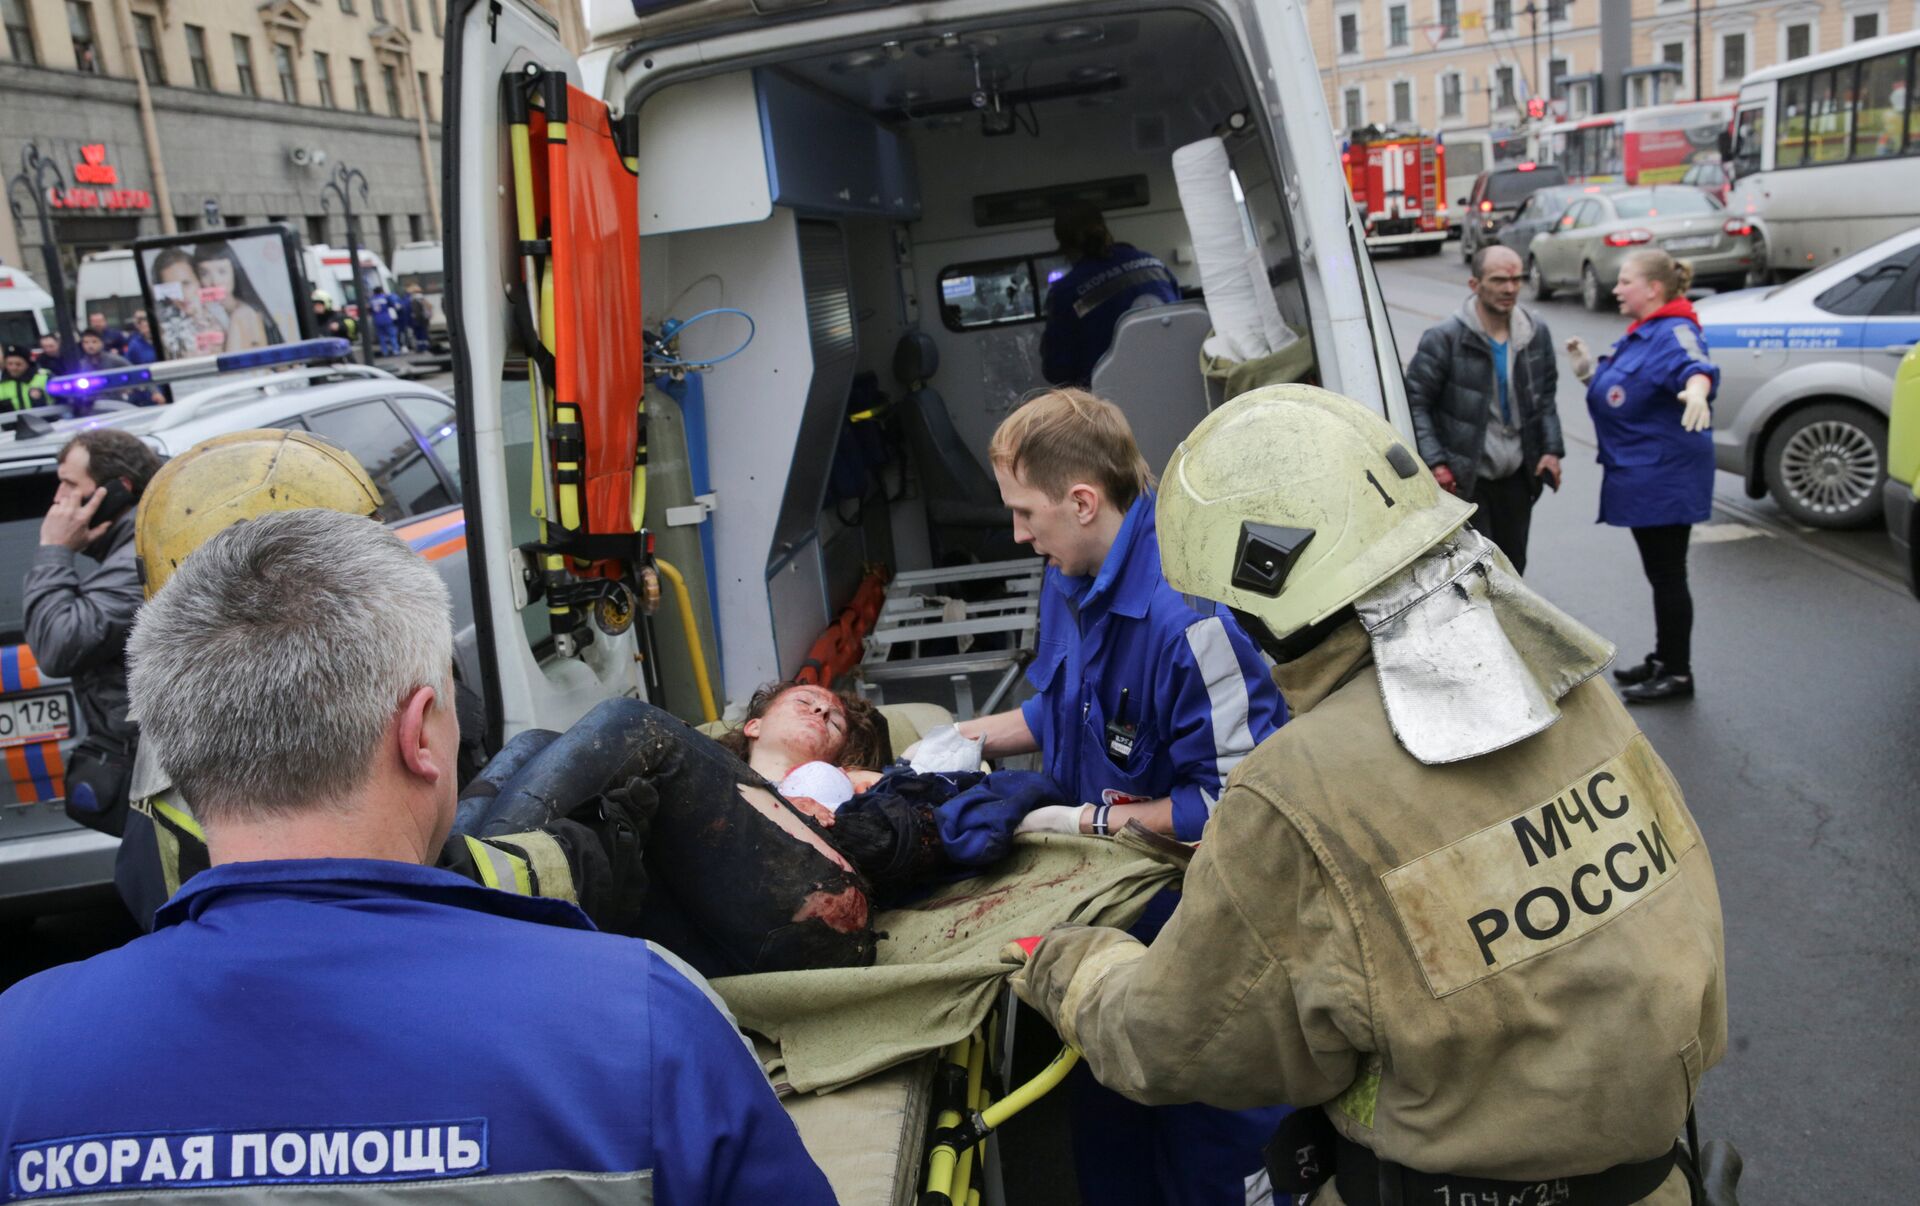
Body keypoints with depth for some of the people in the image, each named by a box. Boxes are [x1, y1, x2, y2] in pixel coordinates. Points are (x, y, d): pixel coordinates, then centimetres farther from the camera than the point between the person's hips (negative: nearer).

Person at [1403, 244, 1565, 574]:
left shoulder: (1536, 332, 3)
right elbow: (1415, 402, -11)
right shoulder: (1444, 339, -14)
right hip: (1464, 478, -5)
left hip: (1517, 474, 6)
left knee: (1512, 565, 15)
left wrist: (1551, 449, 4)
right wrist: (1434, 463, -18)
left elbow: (1546, 394, 15)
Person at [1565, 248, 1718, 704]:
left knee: (1667, 573, -1)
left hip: (1663, 479, -11)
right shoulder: (1640, 334, 14)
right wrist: (1590, 372, 8)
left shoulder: (1674, 333, -18)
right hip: (1641, 476, 11)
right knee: (1659, 572, 20)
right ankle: (1663, 660, 33)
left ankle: (1678, 674, 10)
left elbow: (1696, 366, -39)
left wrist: (1696, 392, -61)